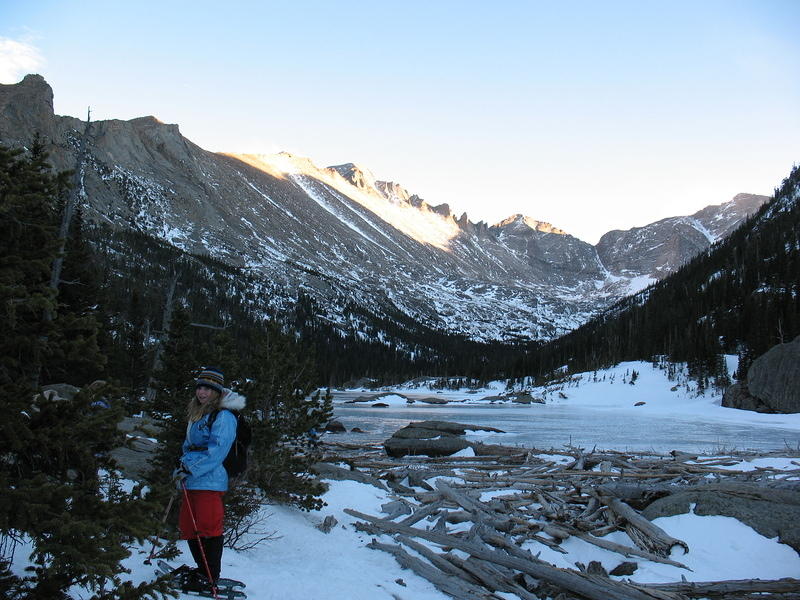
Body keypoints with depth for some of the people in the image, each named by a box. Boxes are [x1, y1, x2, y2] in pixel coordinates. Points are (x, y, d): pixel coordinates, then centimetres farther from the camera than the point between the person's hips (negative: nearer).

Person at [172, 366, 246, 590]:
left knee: (207, 528, -4)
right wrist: (183, 465, 9)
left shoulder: (223, 417, -11)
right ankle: (202, 570, 28)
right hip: (192, 481, 9)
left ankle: (210, 577, 6)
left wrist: (189, 469, -18)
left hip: (209, 481, -9)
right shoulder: (196, 414, 18)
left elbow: (216, 451, -18)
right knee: (188, 528, 14)